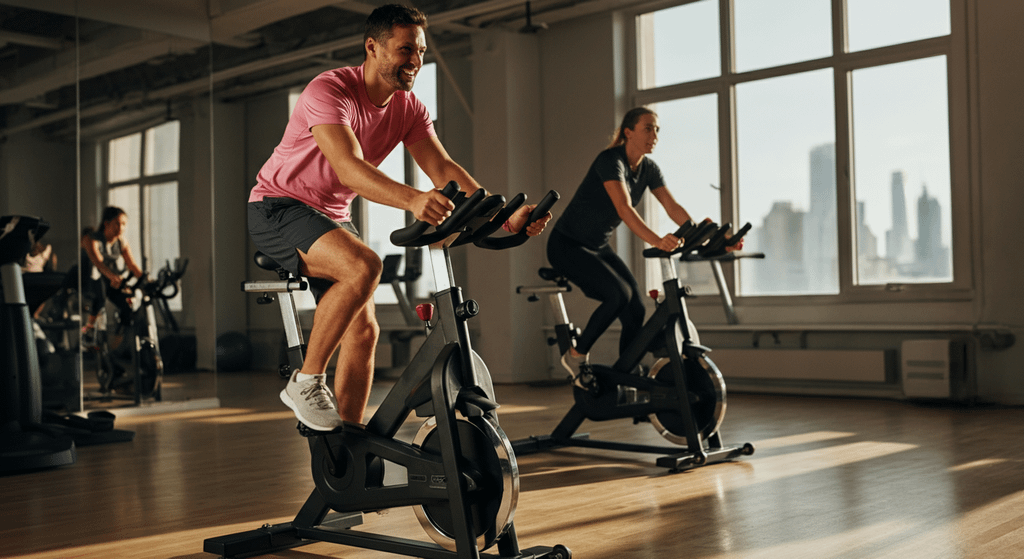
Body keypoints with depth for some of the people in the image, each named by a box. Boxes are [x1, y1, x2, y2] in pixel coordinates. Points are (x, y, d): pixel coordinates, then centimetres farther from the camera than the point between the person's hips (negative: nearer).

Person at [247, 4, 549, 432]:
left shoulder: (409, 109, -1)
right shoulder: (330, 91, -23)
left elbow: (442, 169, -11)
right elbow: (349, 169, -38)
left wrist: (503, 216, -25)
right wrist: (413, 200, -55)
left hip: (332, 217, 8)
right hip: (278, 208, -7)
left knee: (363, 329, 0)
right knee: (363, 266, -32)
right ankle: (306, 383, -19)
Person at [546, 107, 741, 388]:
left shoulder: (649, 169, 1)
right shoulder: (610, 161, -23)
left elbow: (674, 208, -4)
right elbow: (624, 208, -37)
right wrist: (657, 241, -50)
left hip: (599, 247, 8)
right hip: (567, 245, -8)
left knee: (636, 309, -5)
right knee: (619, 294, -26)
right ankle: (576, 355, -7)